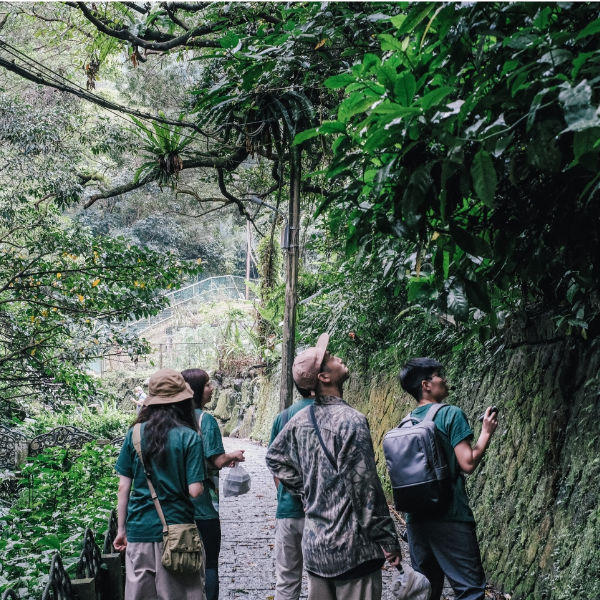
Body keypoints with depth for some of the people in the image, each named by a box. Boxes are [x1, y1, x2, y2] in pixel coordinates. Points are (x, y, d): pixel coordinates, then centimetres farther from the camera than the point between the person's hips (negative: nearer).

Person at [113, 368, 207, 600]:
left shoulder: (135, 433, 0)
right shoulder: (189, 437, -8)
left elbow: (123, 487, 2)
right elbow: (195, 490, -11)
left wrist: (121, 529, 11)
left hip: (139, 529, 3)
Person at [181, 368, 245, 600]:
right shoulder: (206, 419, -16)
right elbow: (217, 461, -18)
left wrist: (224, 459, 17)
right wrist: (233, 456, 2)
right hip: (203, 502, -6)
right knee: (209, 561, 5)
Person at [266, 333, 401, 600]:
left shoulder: (300, 420, 3)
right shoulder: (350, 420, -18)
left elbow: (275, 458, 18)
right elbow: (365, 487, -17)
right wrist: (388, 540, -9)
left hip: (314, 542, 7)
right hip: (351, 544, -7)